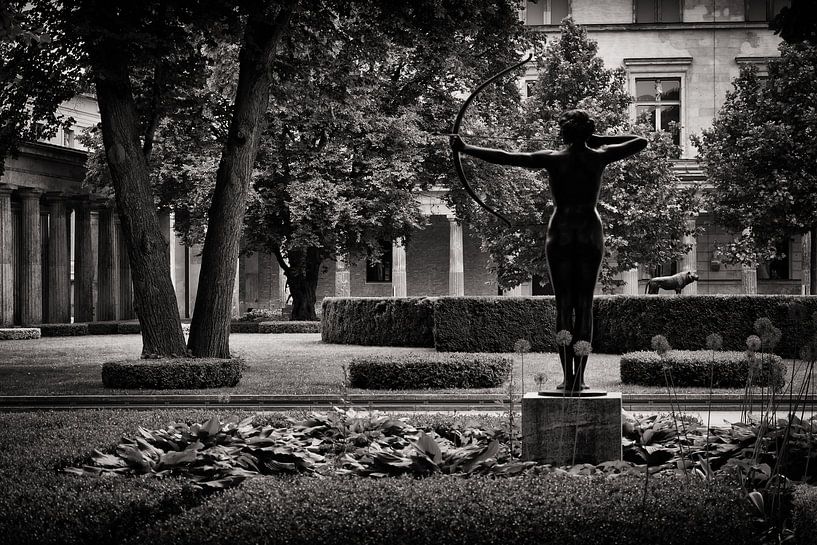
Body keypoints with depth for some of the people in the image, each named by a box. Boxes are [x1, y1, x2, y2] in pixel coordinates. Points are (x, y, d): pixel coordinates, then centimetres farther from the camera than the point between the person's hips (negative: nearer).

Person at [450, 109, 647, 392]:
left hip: (560, 233, -1)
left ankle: (567, 376, -2)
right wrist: (598, 139, 6)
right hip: (590, 234, 1)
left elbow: (504, 157, -7)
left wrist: (466, 149, 0)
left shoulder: (552, 159, -6)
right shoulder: (599, 157, -3)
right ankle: (579, 377, -2)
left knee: (564, 305, 3)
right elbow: (641, 141, 10)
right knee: (585, 306, 3)